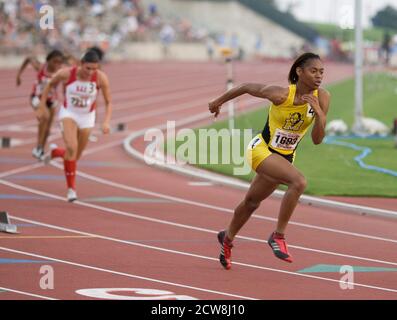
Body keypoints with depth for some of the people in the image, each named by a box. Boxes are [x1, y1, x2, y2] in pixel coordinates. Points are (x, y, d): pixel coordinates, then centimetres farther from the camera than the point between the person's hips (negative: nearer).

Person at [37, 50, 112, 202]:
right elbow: (50, 84, -2)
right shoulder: (66, 74, -23)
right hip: (68, 113, -2)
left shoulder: (101, 78, -22)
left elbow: (109, 102, -11)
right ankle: (71, 188, -17)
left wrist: (106, 121, -27)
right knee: (71, 147, -28)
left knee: (75, 157, 12)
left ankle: (55, 152, 47)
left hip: (87, 117, 2)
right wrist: (42, 107, -1)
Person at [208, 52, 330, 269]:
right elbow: (247, 87, -8)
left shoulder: (322, 98, -13)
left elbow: (317, 139, -12)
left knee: (252, 202, 26)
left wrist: (319, 113, -30)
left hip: (284, 158, 6)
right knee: (299, 182, -31)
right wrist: (219, 101, 7)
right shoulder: (281, 94, -24)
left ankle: (228, 238, 51)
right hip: (261, 150, -6)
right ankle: (278, 236, -18)